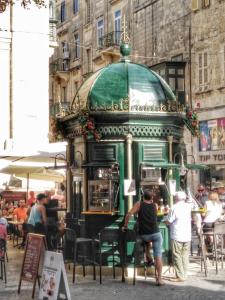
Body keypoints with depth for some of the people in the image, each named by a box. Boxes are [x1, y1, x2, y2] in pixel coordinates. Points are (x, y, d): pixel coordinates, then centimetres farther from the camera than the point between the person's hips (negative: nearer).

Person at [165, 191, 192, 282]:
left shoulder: (174, 208, -13)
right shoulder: (188, 206, 4)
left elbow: (168, 221, -9)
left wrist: (165, 221, 12)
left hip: (176, 236, -6)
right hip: (187, 235, 6)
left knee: (177, 256, 0)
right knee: (185, 256, 11)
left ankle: (180, 276, -1)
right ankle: (184, 275, 13)